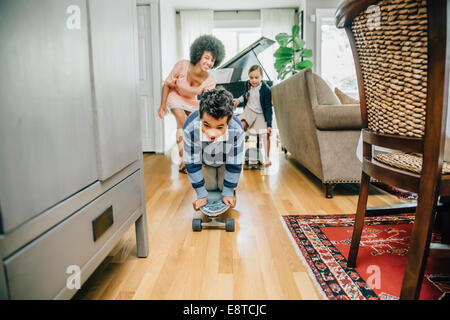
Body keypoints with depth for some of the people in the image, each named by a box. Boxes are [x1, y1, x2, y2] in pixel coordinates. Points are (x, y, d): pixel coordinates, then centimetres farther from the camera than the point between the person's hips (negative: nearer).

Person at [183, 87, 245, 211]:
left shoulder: (237, 130, -43)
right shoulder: (190, 129, -44)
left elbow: (234, 164, -26)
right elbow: (192, 164, -28)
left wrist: (228, 192, -16)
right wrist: (201, 194, -20)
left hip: (226, 161, 0)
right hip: (204, 161, 0)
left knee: (225, 187, 2)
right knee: (209, 188, 6)